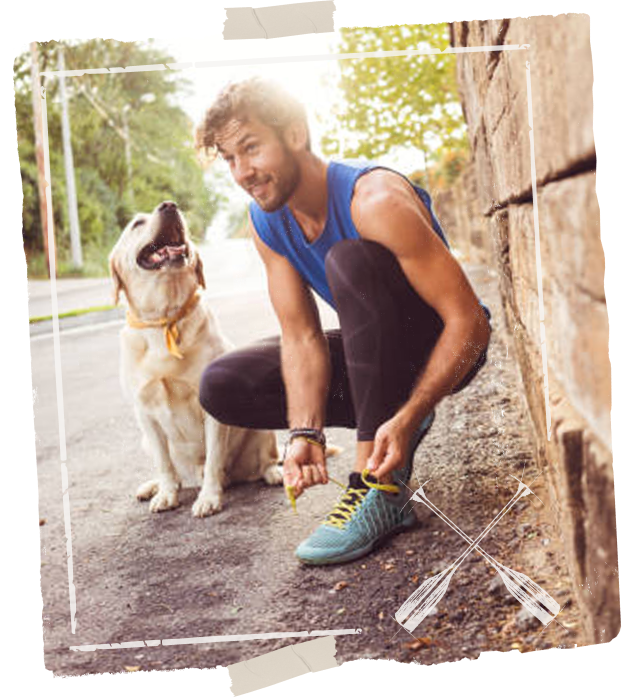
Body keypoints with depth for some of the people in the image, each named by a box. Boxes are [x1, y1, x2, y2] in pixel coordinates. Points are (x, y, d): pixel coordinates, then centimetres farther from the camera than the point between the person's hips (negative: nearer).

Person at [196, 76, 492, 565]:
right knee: (222, 387, -7)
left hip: (444, 348, -6)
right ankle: (385, 418, 2)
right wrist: (306, 434, -26)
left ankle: (381, 487, -34)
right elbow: (301, 337, -11)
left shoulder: (375, 201, -29)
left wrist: (408, 418, -40)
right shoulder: (266, 221, -9)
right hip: (375, 352, 7)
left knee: (349, 259, -35)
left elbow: (469, 322, -30)